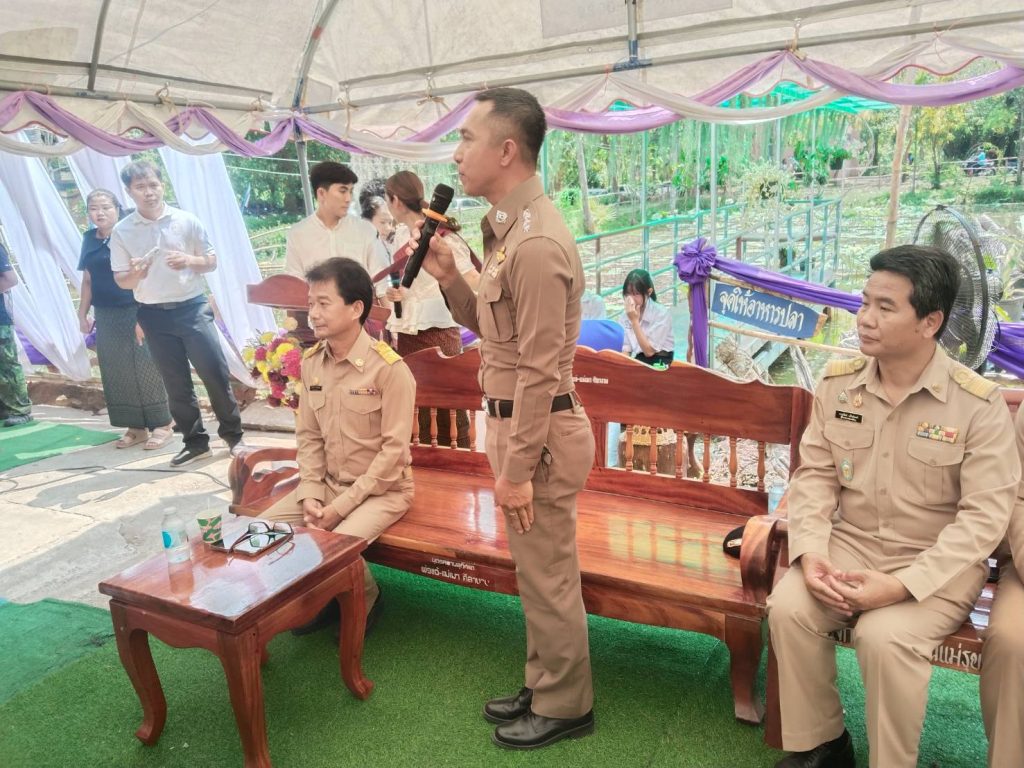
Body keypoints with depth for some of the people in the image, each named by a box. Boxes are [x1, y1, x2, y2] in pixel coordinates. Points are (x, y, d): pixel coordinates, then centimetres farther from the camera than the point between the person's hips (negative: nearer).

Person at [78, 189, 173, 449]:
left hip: (135, 312, -6)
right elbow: (88, 280, 16)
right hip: (105, 317, 6)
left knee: (146, 369, -3)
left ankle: (162, 425, 7)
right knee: (117, 373, 8)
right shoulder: (89, 239, 10)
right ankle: (136, 427, 18)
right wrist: (82, 313, 14)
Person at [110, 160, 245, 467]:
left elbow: (211, 261, 5)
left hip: (192, 308, -1)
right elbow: (121, 280, 4)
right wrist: (135, 274, -19)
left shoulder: (186, 221, -1)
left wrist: (189, 261, -15)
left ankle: (233, 435, 14)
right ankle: (195, 441, 20)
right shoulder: (121, 231, 0)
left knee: (215, 372, -1)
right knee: (176, 383, 8)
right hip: (154, 315, 1)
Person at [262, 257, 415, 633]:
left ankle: (364, 603, 6)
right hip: (327, 484, 7)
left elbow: (394, 450, -20)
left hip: (382, 490, -6)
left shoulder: (389, 367, -20)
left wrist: (342, 505, -19)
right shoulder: (310, 361, 0)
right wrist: (311, 495, -9)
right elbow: (308, 436, 5)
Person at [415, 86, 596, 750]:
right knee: (537, 570, 21)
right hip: (516, 420, 10)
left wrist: (515, 470, -17)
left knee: (547, 575, 7)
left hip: (540, 429, -10)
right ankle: (544, 686, 39)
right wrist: (448, 276, 3)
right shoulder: (508, 228, 12)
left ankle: (565, 706, 28)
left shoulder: (535, 243, -20)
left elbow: (538, 371, -21)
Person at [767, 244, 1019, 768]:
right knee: (787, 607, -21)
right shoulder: (837, 382, -1)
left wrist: (902, 585, -24)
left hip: (936, 565, -3)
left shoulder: (979, 404, -12)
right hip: (849, 544, 4)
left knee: (885, 636, -29)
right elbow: (815, 475, 1)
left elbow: (984, 516, -14)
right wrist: (810, 551, -16)